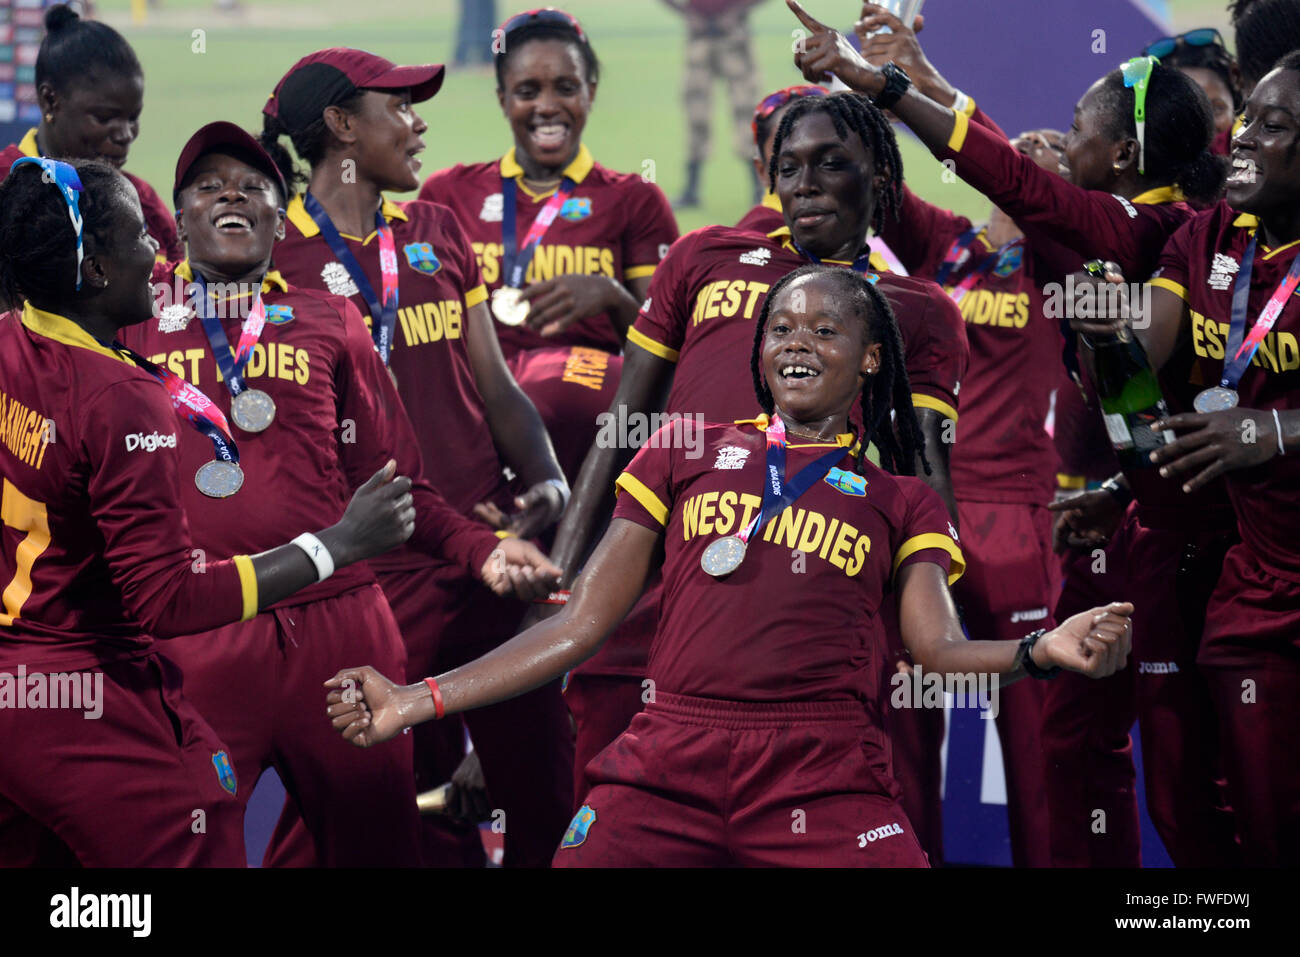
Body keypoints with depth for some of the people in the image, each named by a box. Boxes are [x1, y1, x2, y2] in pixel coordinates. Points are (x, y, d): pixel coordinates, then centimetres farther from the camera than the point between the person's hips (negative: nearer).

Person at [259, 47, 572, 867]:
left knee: (544, 785, 3)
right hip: (381, 573, -5)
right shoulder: (279, 253, -3)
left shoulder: (438, 232, 13)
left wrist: (546, 479, -4)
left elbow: (494, 384, 14)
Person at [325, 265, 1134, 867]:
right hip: (665, 772, 1)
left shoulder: (900, 504, 18)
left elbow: (939, 645, 4)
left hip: (825, 782, -1)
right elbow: (581, 625, 18)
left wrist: (1043, 652, -17)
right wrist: (419, 701, 13)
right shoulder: (686, 457, 20)